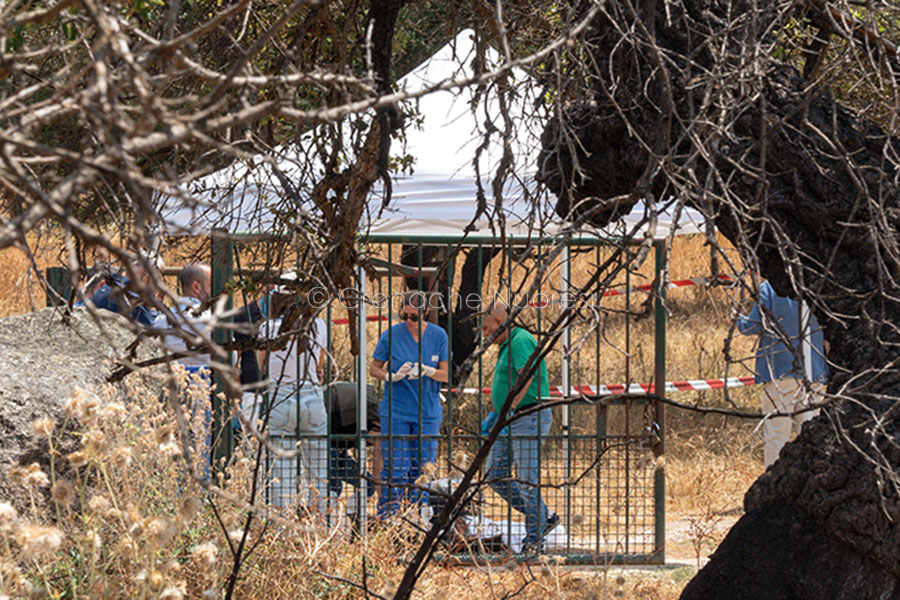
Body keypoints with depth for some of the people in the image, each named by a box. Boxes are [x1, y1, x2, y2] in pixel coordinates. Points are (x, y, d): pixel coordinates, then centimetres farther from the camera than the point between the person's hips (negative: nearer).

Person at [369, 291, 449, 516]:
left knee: (422, 471, 5)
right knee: (395, 471, -6)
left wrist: (427, 371, -19)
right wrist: (393, 376, -16)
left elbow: (446, 375, 2)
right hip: (395, 413, -2)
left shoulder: (438, 335, 0)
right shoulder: (391, 335, -4)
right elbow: (374, 368, 4)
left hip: (428, 413, 2)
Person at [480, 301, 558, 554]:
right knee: (495, 475, 9)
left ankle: (535, 539, 1)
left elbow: (526, 376, -25)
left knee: (527, 480, -7)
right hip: (512, 419, 11)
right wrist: (494, 415, 26)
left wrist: (510, 410, -29)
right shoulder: (506, 345, 20)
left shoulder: (520, 341, -13)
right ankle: (542, 518, 16)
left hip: (528, 416, -11)